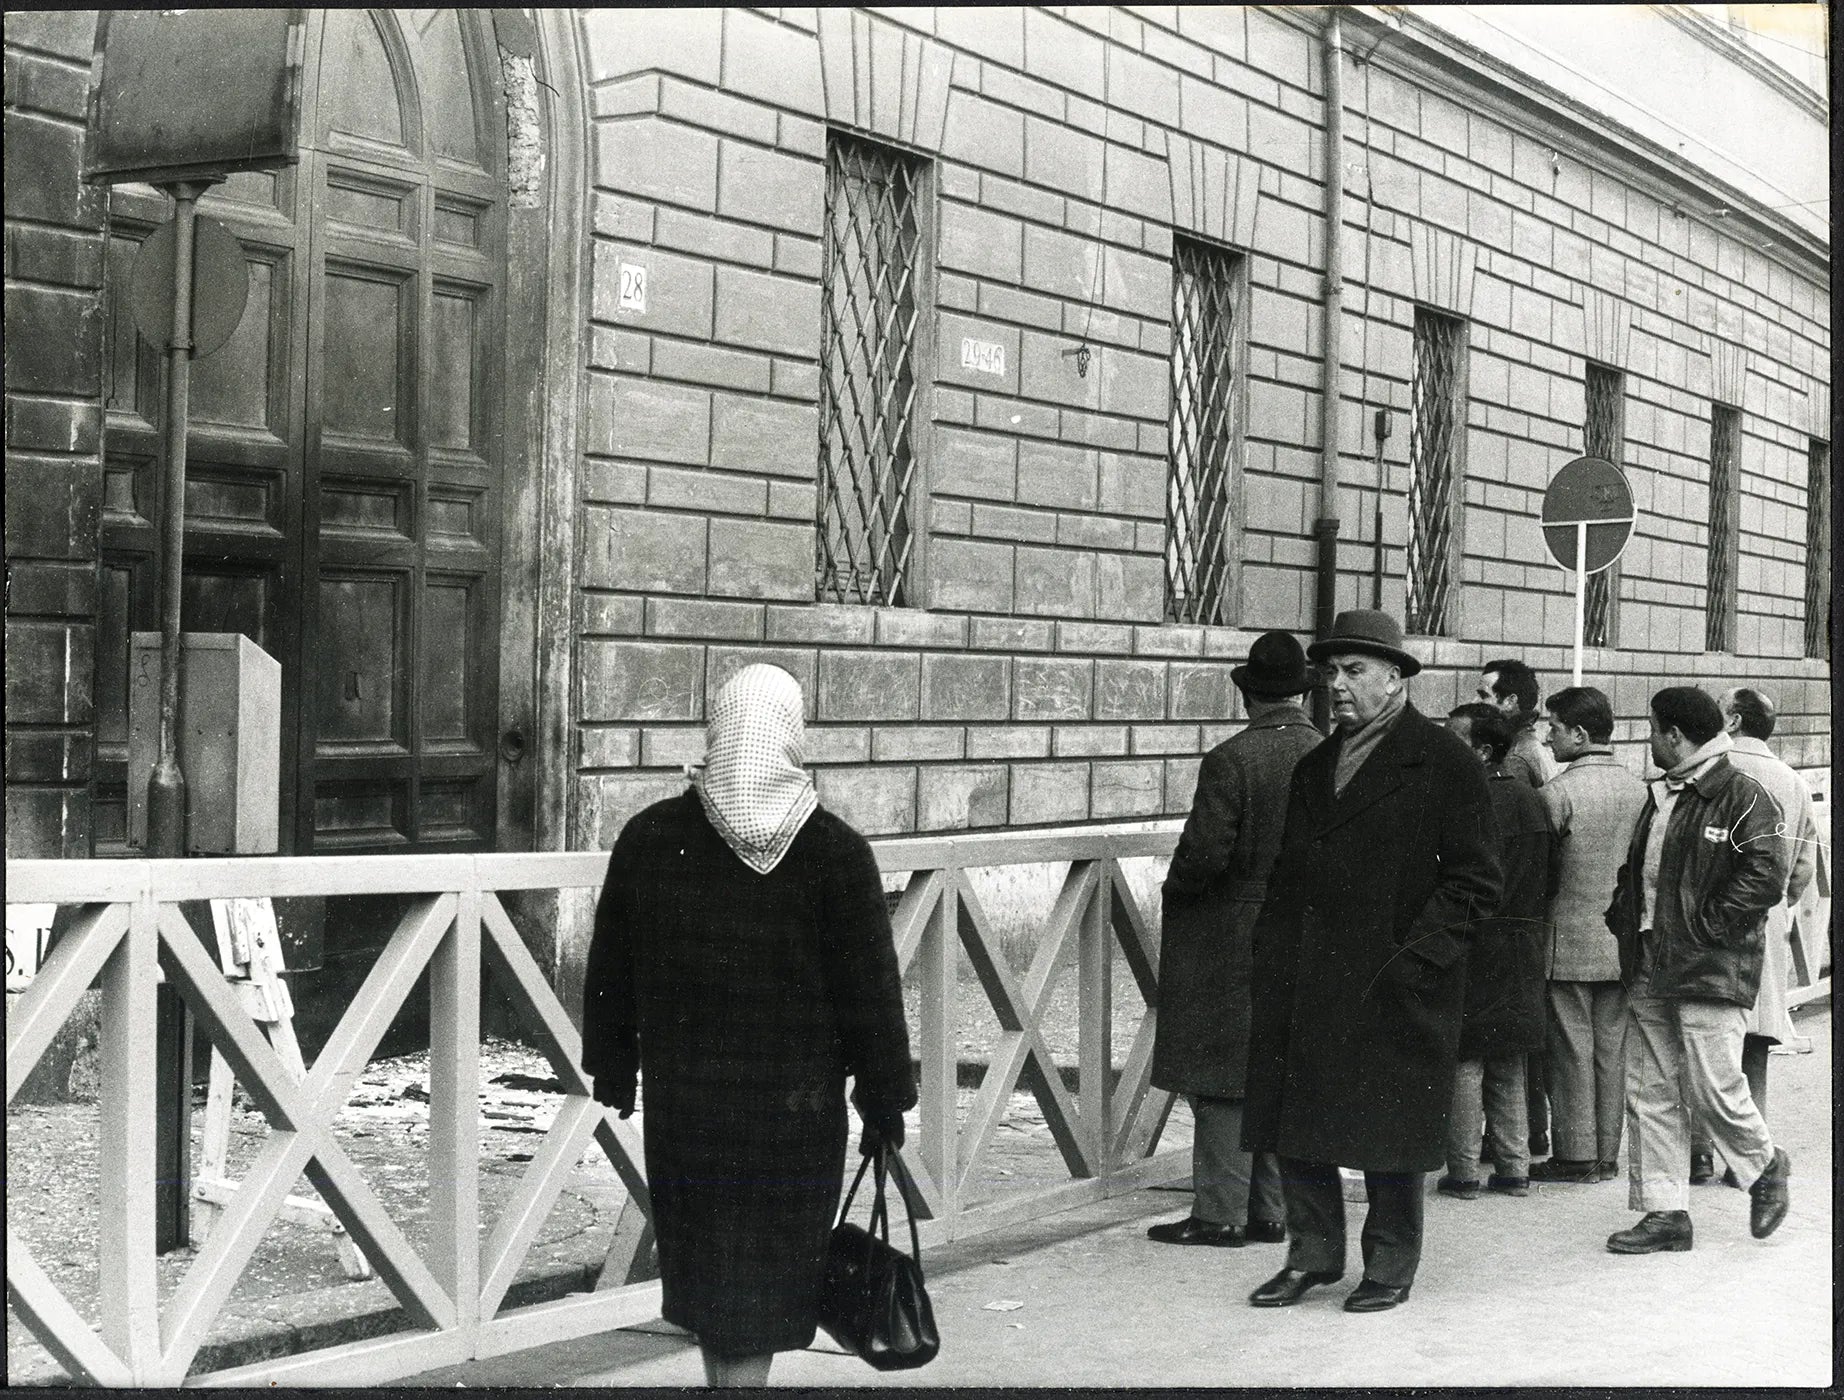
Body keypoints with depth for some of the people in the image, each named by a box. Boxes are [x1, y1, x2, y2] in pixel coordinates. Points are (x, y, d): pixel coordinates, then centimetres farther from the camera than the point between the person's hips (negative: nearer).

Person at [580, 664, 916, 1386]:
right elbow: (871, 991, -5)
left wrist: (613, 1069, 16)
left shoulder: (648, 836, -1)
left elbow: (610, 973, 6)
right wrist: (884, 1101, 3)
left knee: (704, 1261, 15)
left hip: (681, 1097, 2)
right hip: (798, 1103, -2)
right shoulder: (836, 850, -8)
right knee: (766, 1271, 5)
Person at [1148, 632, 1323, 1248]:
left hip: (1229, 944, -6)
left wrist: (1173, 889, 1)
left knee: (1222, 1079, 1)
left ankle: (1220, 1212, 2)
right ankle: (1272, 1209, 18)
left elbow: (1204, 854, -18)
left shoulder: (1231, 759, -15)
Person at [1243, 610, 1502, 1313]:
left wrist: (1415, 955, -15)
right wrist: (1271, 960, 7)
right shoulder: (1314, 767, 16)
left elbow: (1474, 882, -7)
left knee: (1389, 1125, 3)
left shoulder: (1443, 763, -4)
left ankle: (1390, 1266, 18)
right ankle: (1312, 1254, 22)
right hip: (1304, 983, 6)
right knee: (1296, 1123, 8)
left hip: (1394, 985, -6)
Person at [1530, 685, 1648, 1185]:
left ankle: (1576, 1155, 6)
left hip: (1571, 939, -5)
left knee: (1572, 1050, 2)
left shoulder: (1556, 793, -15)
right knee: (1612, 1049, 11)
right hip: (1622, 938, 5)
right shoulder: (1638, 790, 2)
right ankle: (1607, 1153, 17)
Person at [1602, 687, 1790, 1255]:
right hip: (1650, 971, 8)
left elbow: (1765, 878, -17)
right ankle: (1665, 1213, 11)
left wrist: (1705, 926, -16)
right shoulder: (1660, 797, 18)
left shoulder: (1743, 797, -9)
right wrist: (1624, 921, 12)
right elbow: (1634, 870, 27)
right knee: (1649, 1092, 5)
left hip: (1711, 969, -8)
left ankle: (1766, 1166, 22)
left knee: (1714, 1089, -7)